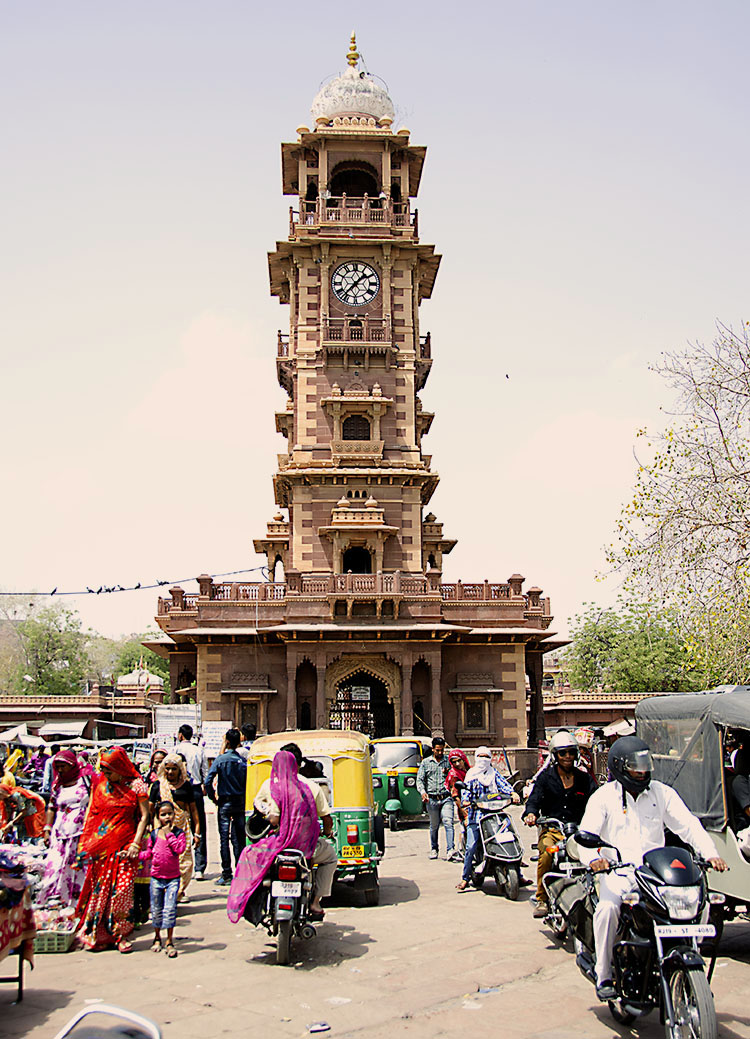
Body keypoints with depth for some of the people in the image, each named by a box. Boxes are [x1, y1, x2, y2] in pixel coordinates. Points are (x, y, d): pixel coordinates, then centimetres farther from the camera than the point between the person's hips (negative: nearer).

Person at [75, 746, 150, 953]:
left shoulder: (136, 786, -3)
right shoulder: (99, 783, 6)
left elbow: (144, 816, -3)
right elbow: (90, 813, 11)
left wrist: (135, 844, -10)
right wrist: (84, 840, 5)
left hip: (124, 845, -3)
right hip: (100, 845, 3)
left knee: (122, 889, -5)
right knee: (99, 889, 6)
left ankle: (119, 934, 7)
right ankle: (95, 934, 18)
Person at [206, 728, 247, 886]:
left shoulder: (221, 759, -8)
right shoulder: (243, 760, 0)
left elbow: (208, 781, -14)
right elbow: (247, 782, -2)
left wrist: (213, 797, -2)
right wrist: (244, 799, 9)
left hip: (225, 803, -3)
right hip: (240, 803, 3)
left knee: (224, 839, 1)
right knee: (238, 839, 8)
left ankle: (227, 875, 1)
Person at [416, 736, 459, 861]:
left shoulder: (449, 761, 11)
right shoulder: (426, 762, 12)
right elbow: (419, 779, 7)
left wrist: (448, 773, -6)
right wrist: (423, 791, -10)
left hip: (446, 798, -1)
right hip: (432, 799, 1)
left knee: (448, 823, -15)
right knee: (434, 826, 10)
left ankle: (450, 851, -20)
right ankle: (434, 849, 27)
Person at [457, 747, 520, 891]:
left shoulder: (494, 773, 17)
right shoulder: (471, 774, 14)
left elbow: (503, 784, 1)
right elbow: (466, 789, 3)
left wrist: (513, 794, -18)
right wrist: (465, 801, -18)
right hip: (476, 814, -1)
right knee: (471, 846, -14)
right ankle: (465, 878, -1)